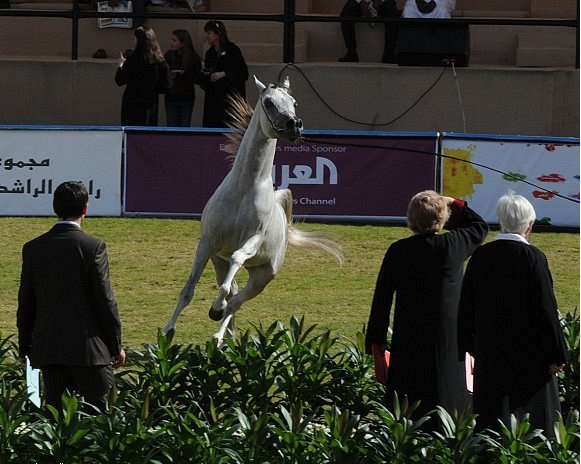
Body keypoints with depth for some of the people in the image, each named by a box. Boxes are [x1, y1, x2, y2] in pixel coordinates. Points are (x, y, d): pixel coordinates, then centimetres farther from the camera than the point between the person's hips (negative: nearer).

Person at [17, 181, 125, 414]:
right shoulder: (93, 247, -9)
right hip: (88, 347, -4)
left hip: (47, 350, 4)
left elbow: (25, 303, 7)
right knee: (100, 413, 1)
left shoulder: (33, 248, 3)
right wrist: (116, 346, 2)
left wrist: (24, 347, 16)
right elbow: (105, 300, -7)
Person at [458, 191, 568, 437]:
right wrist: (557, 355, -6)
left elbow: (466, 306, 8)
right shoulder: (532, 257, -14)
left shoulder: (480, 257, 0)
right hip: (529, 353, -5)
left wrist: (470, 345, 20)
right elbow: (546, 309, -13)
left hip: (489, 352, 5)